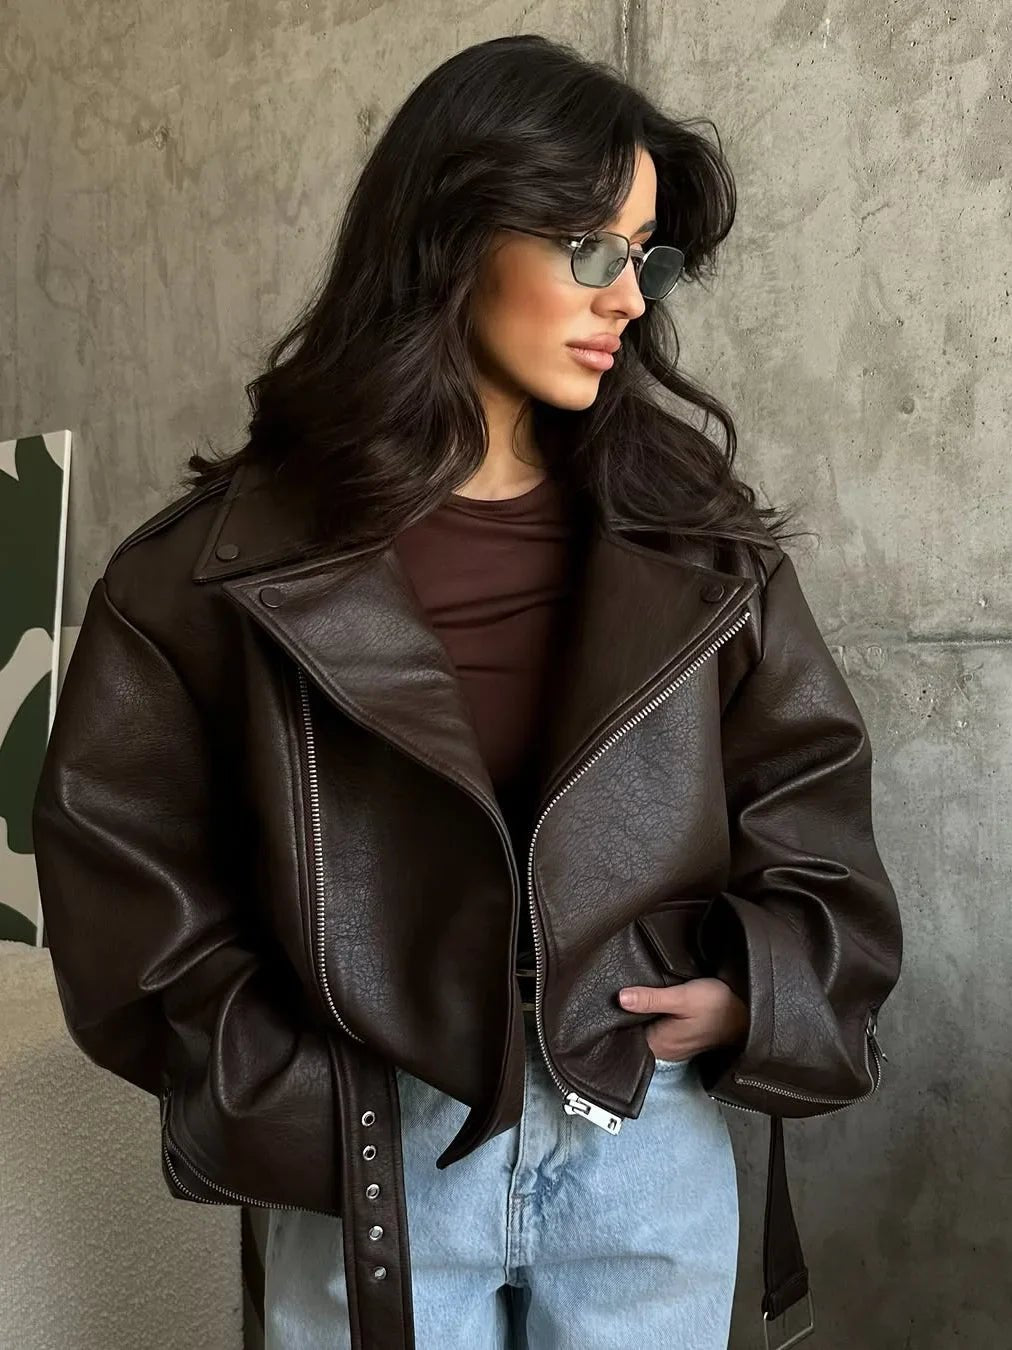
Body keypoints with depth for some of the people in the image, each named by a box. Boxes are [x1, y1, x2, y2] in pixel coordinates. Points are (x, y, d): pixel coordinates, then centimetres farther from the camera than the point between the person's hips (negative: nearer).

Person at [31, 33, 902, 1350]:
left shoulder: (693, 538, 0)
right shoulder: (232, 557, -7)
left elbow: (808, 785, 7)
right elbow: (124, 851, -3)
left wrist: (761, 986, -8)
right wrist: (289, 1092, -7)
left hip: (650, 1143, 2)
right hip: (374, 1155, -2)